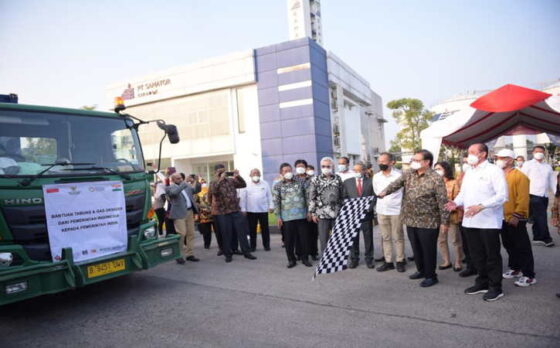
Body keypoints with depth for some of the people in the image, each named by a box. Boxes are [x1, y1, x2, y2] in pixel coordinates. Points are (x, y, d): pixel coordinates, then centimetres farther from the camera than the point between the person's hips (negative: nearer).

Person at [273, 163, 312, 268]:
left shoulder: (299, 184, 8)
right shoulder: (277, 186, 4)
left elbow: (306, 198, 10)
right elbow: (276, 202, 1)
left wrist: (308, 212, 6)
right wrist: (278, 217, -4)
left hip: (301, 216, 1)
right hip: (287, 217, -1)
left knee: (303, 238, 5)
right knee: (289, 240, 4)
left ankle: (305, 258, 20)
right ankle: (291, 260, 19)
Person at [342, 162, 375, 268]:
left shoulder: (370, 181, 3)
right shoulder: (347, 182, 7)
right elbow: (344, 198, 5)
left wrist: (369, 207, -11)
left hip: (367, 214, -1)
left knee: (368, 238, 7)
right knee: (353, 238, 7)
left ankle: (369, 259, 19)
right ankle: (354, 259, 16)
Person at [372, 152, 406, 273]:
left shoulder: (399, 175, -11)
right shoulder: (376, 176, 4)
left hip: (396, 210, -4)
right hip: (381, 211, 5)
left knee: (398, 237, 5)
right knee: (385, 238, 10)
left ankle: (400, 261, 17)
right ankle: (388, 261, 18)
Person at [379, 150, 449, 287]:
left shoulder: (435, 178, -13)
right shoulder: (408, 174, 5)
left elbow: (442, 201, -13)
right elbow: (396, 183, -8)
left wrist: (444, 221, -14)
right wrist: (385, 191, -28)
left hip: (428, 222, -6)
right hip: (411, 220, 6)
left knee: (428, 250, 5)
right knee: (416, 248, 18)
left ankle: (431, 276, 21)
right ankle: (421, 270, 37)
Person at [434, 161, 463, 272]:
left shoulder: (454, 183, -5)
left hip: (451, 215, -5)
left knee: (455, 240, 5)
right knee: (441, 240, 10)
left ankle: (458, 263, 18)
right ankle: (446, 261, 23)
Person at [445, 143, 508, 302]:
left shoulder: (494, 170, -9)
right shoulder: (469, 172, 14)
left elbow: (502, 195, -16)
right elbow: (463, 192, 17)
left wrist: (481, 206, -26)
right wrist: (456, 202, -4)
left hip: (489, 222, -7)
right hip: (470, 221, 7)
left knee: (492, 256, 5)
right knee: (477, 254, 16)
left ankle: (495, 287, 19)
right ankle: (482, 282, 31)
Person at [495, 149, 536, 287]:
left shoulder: (520, 176, -12)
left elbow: (523, 198, -17)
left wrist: (517, 215, -20)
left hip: (516, 219, -7)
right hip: (503, 218, 7)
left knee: (522, 247, 1)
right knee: (509, 245, 17)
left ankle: (529, 275, 9)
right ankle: (515, 269, 32)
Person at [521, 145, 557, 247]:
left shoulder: (548, 166, 16)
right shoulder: (528, 165, 1)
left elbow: (552, 181, 16)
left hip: (545, 196, 5)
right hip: (534, 196, -5)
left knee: (538, 218, 11)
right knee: (541, 218, -6)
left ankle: (537, 238, 19)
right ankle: (546, 239, 3)